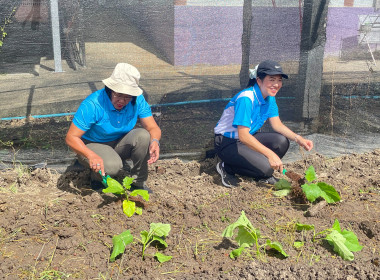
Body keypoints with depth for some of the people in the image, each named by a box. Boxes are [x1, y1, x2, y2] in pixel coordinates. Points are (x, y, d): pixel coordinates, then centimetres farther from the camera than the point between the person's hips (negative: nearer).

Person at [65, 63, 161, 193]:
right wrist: (91, 155, -45)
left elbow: (153, 128, -13)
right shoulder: (93, 104, -28)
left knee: (143, 135, -26)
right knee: (113, 166, -36)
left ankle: (138, 183, -9)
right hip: (93, 145, -4)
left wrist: (155, 141, -39)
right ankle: (97, 176, 3)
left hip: (119, 143, 4)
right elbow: (71, 137, -28)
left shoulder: (137, 100, -15)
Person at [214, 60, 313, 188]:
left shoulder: (270, 97, -1)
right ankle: (226, 168, -2)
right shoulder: (246, 99, -28)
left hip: (248, 137, 8)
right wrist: (270, 154, -36)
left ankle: (262, 176, 8)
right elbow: (243, 136, -32)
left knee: (282, 142, -13)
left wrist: (298, 138, -11)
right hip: (227, 143, -8)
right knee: (265, 167, -24)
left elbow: (277, 124, 5)